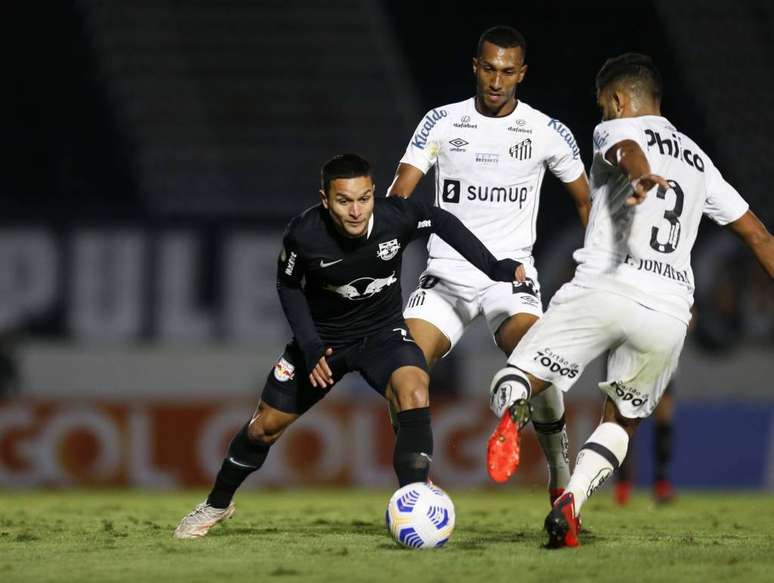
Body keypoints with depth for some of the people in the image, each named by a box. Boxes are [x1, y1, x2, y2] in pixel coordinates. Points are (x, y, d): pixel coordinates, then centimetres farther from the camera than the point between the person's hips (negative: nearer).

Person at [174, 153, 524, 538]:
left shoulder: (397, 217, -27)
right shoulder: (304, 235, -28)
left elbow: (442, 222, -4)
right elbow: (288, 286, -7)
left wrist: (493, 268, -7)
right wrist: (309, 345, -18)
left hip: (383, 331, 0)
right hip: (322, 337, 0)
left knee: (415, 396, -30)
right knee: (266, 425, 8)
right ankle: (217, 504, 35)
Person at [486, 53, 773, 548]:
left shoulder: (616, 130, 12)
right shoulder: (699, 160, 28)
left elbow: (629, 151, -15)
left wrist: (641, 177, -38)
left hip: (604, 289, -4)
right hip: (670, 314, 4)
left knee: (513, 381, 3)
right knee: (621, 422, 22)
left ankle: (515, 409, -35)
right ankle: (571, 502, -4)